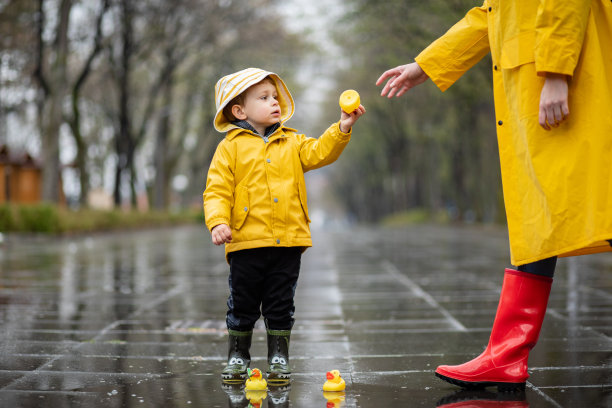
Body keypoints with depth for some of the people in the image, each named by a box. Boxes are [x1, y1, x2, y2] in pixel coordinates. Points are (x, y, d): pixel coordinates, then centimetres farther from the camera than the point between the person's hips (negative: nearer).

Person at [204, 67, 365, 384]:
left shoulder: (292, 143, 12)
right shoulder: (230, 147, 0)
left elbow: (319, 153, 1)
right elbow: (217, 190, -4)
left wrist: (342, 128, -13)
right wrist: (218, 222, -18)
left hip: (288, 241, 2)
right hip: (247, 242, -2)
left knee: (281, 306, 9)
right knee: (242, 305, 7)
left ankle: (278, 357, 20)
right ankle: (237, 356, 22)